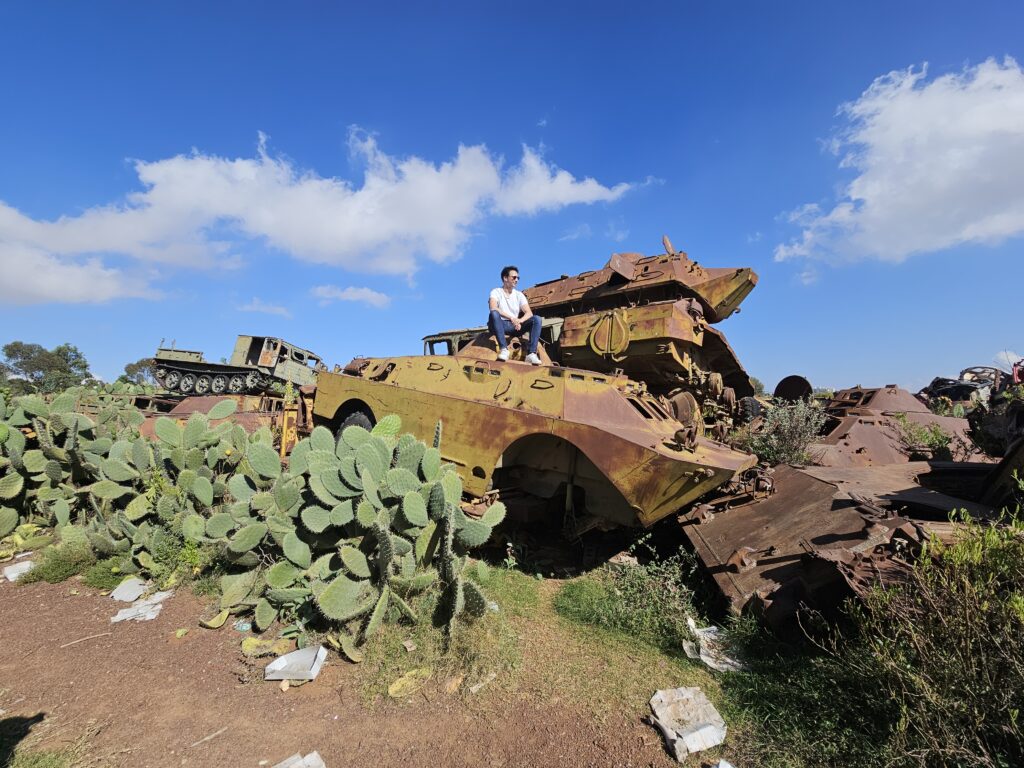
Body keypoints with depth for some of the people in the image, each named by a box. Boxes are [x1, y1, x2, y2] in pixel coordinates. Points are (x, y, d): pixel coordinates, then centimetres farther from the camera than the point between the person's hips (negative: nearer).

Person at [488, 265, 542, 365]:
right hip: (500, 326, -3)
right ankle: (503, 349, -39)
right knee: (494, 314, -35)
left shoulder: (519, 295, 14)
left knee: (537, 319, -18)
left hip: (515, 327, 4)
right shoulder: (496, 292, 2)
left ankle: (532, 354, -29)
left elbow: (529, 313, 1)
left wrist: (519, 321, -21)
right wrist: (511, 318, -29)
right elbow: (493, 308, -19)